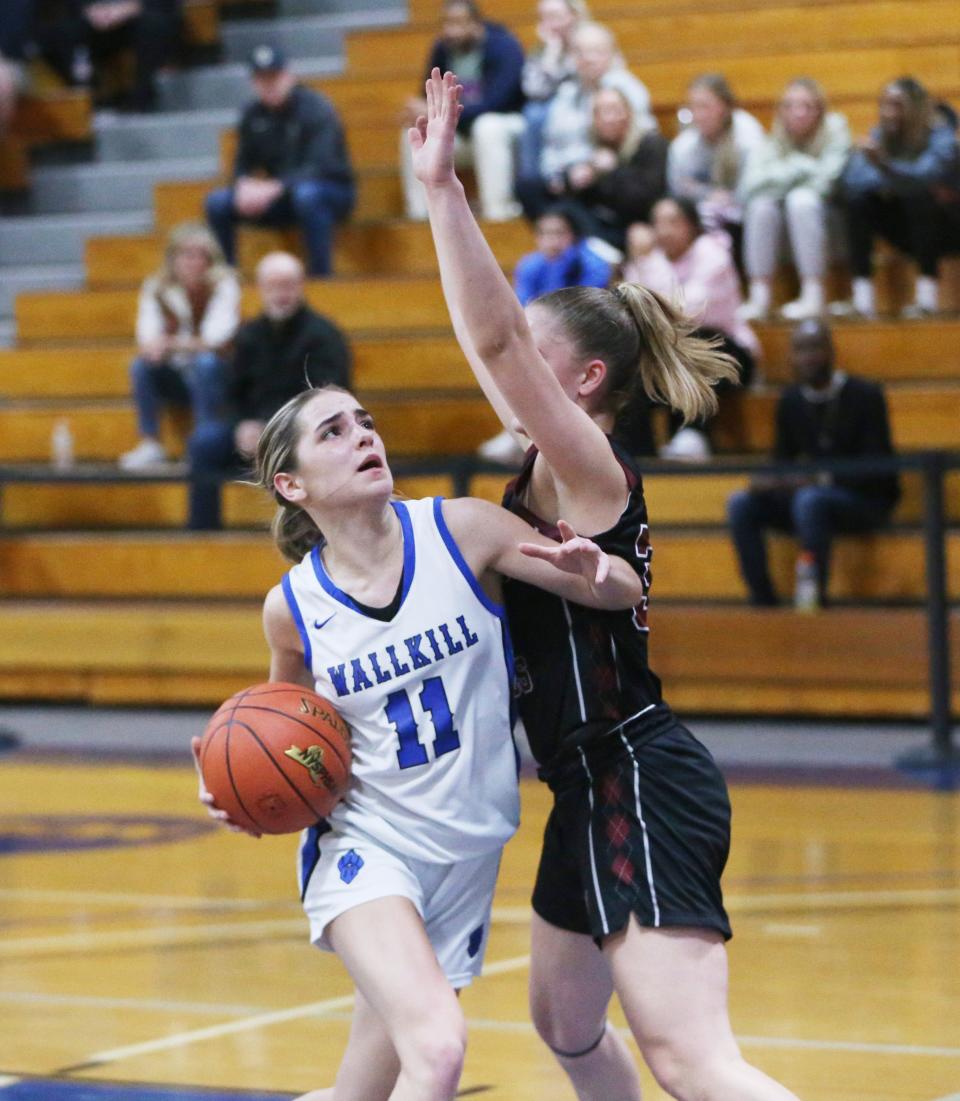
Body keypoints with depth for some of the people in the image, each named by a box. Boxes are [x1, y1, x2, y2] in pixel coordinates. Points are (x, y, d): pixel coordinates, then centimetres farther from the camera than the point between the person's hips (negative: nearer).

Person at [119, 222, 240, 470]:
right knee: (141, 365, -22)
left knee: (205, 363, -33)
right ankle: (150, 444, -20)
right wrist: (153, 347, -39)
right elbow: (147, 340, -13)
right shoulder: (156, 289, -2)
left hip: (214, 377, -3)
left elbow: (216, 342, -22)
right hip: (177, 380, 3)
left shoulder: (224, 286, -11)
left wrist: (172, 344, -36)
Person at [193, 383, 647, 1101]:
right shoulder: (292, 607, -6)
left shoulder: (460, 531, -8)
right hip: (364, 845, -2)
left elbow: (624, 592, -5)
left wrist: (593, 571, -28)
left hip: (468, 850, 2)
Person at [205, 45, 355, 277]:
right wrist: (244, 186, -18)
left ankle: (321, 274, -34)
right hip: (279, 199, 5)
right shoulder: (253, 114, 3)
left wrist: (275, 188, -36)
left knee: (306, 194, -41)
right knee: (217, 202, -14)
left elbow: (321, 166, -24)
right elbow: (243, 165, 7)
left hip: (332, 192, -5)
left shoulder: (316, 108, -15)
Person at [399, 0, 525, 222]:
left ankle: (497, 211, -35)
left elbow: (492, 105, -29)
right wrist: (420, 114, -24)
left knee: (487, 127, -39)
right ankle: (419, 214, -13)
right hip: (464, 131, 6)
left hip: (511, 123, -6)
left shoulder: (503, 46, -21)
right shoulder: (443, 49, -4)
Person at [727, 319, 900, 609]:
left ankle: (815, 597, -33)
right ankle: (762, 598, -18)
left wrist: (822, 480, -29)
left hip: (866, 499, -6)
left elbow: (876, 465, -16)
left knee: (809, 500, -38)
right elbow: (783, 458, 14)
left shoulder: (864, 396, -11)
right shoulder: (790, 400, 7)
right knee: (741, 504, -15)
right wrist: (770, 481, -12)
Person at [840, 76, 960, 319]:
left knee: (917, 195, -32)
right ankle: (862, 293, -25)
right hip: (908, 230, 4)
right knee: (858, 199, -19)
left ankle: (928, 292, -30)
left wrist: (884, 166, -57)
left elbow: (926, 175, -39)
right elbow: (852, 180, -18)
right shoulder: (879, 136, -4)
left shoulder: (940, 135, -17)